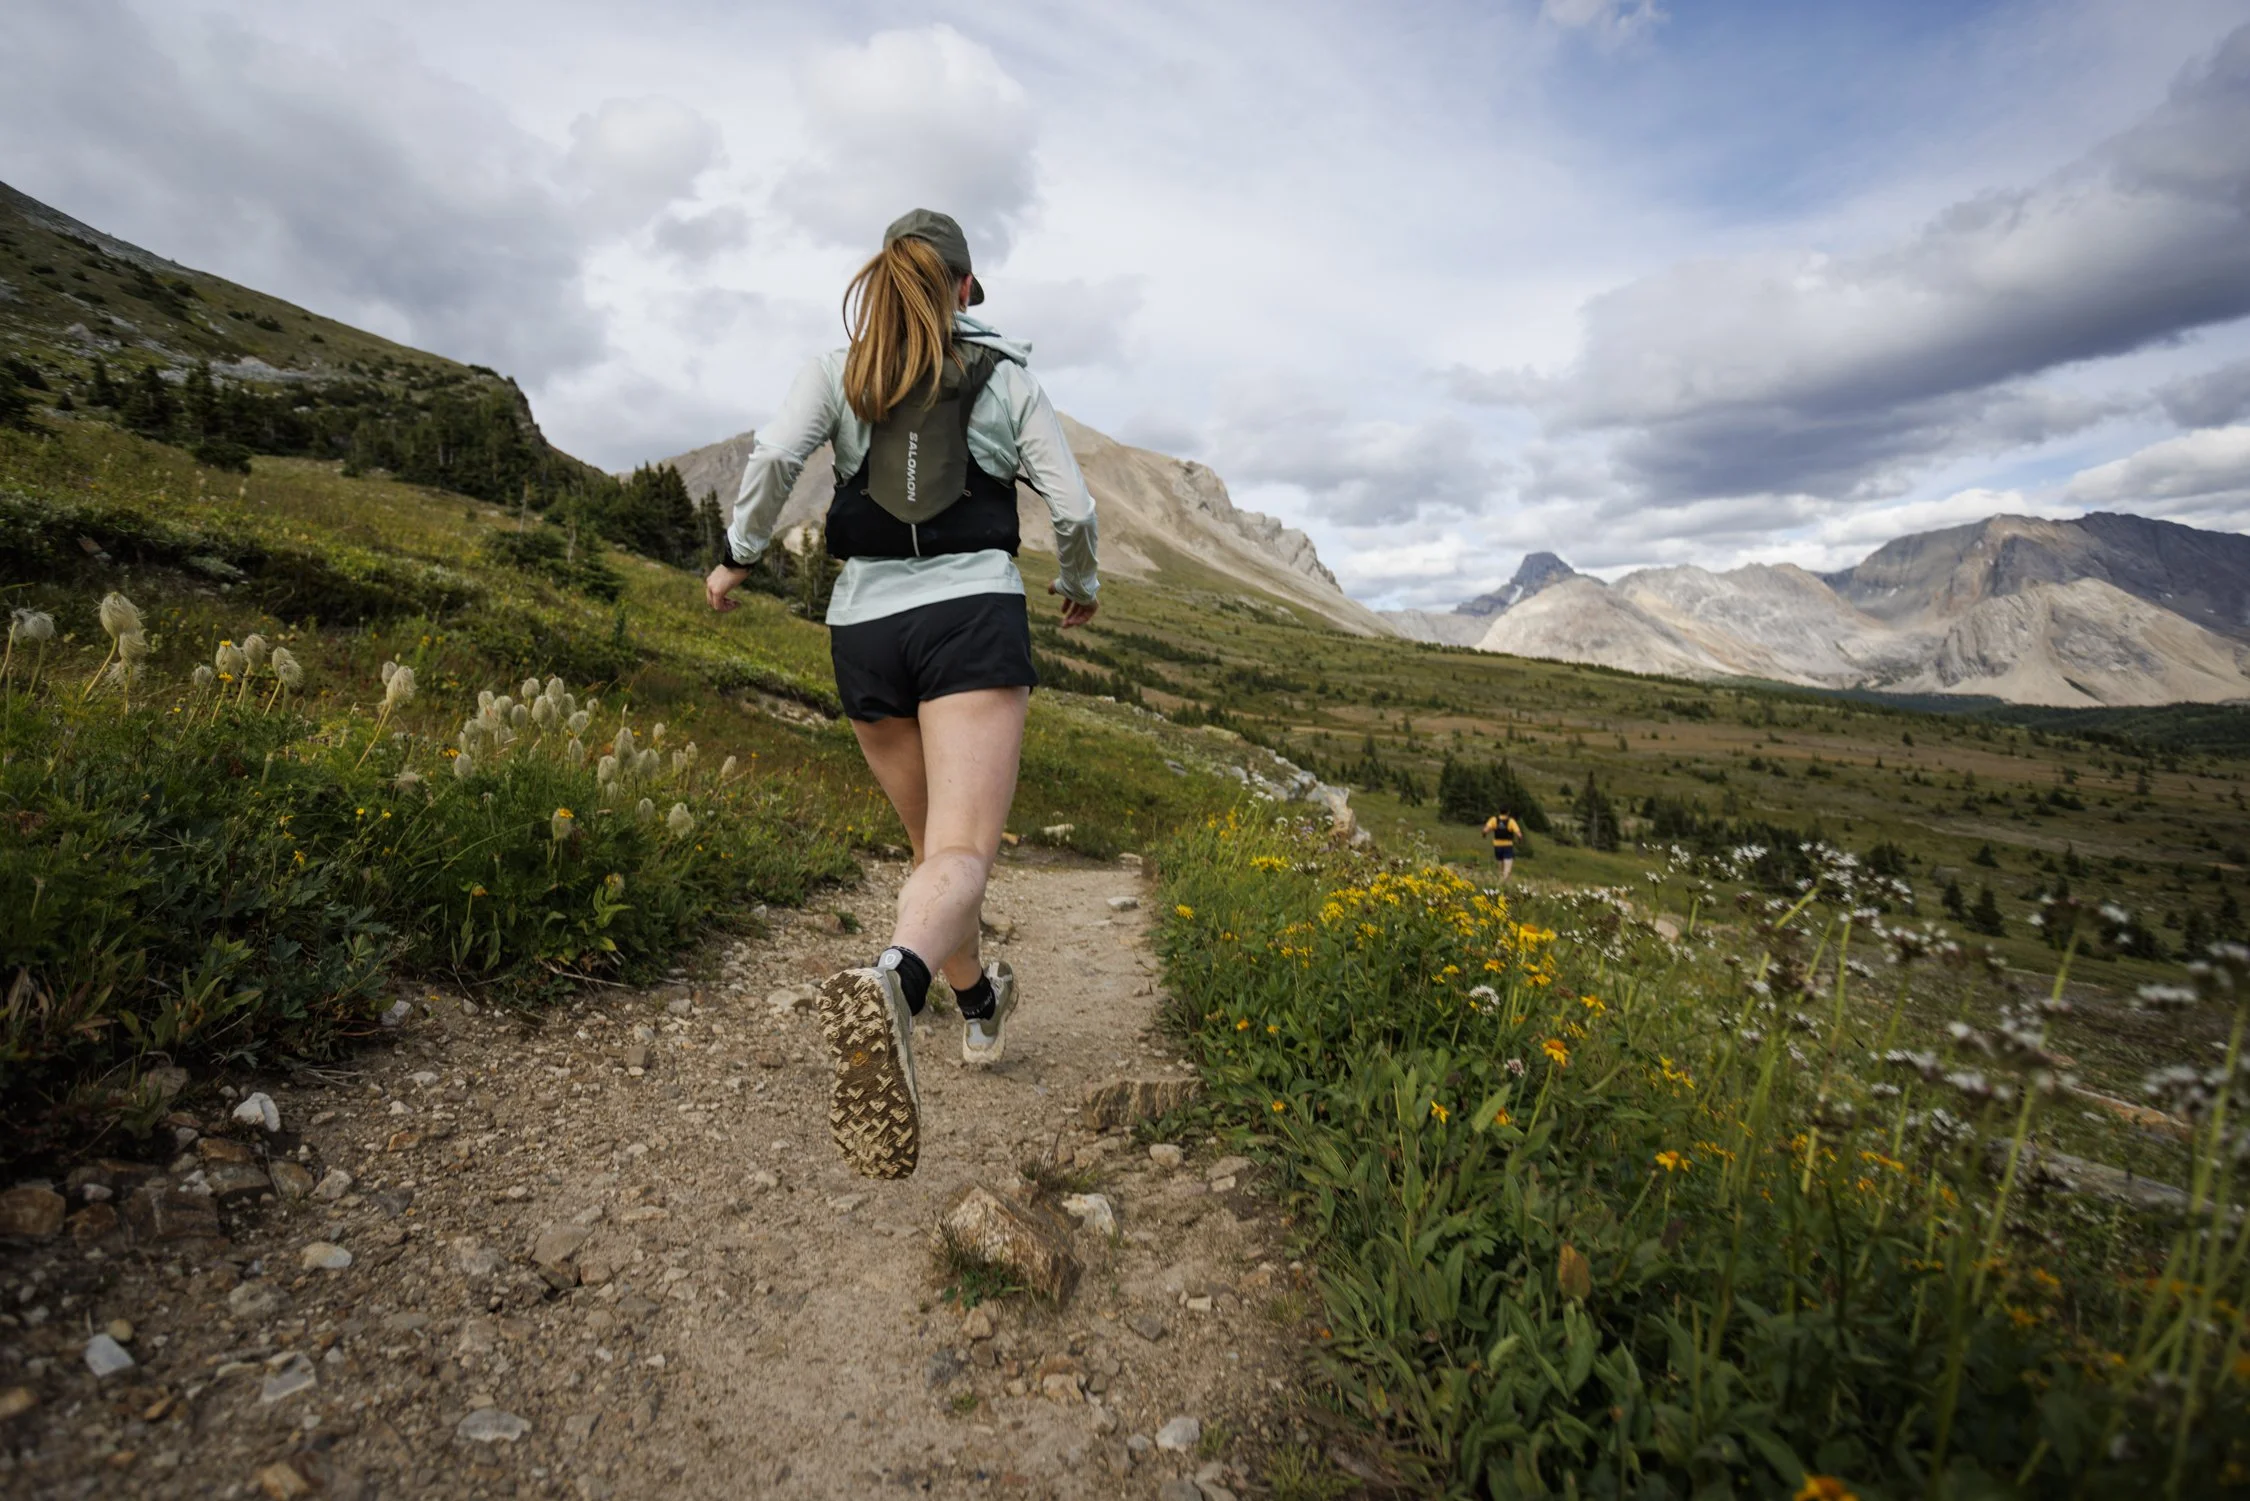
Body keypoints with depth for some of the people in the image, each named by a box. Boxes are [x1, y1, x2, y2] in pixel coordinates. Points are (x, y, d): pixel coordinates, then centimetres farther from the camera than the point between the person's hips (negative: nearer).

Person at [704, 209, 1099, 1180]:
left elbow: (773, 455, -6)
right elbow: (1072, 507, 5)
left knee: (930, 842, 19)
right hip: (974, 615, -3)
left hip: (866, 626, 3)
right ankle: (892, 984, -47)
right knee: (963, 855, -16)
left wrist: (738, 555, 8)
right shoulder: (1008, 379, 9)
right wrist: (1080, 585, 23)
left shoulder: (837, 371, 11)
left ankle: (980, 1010, 35)